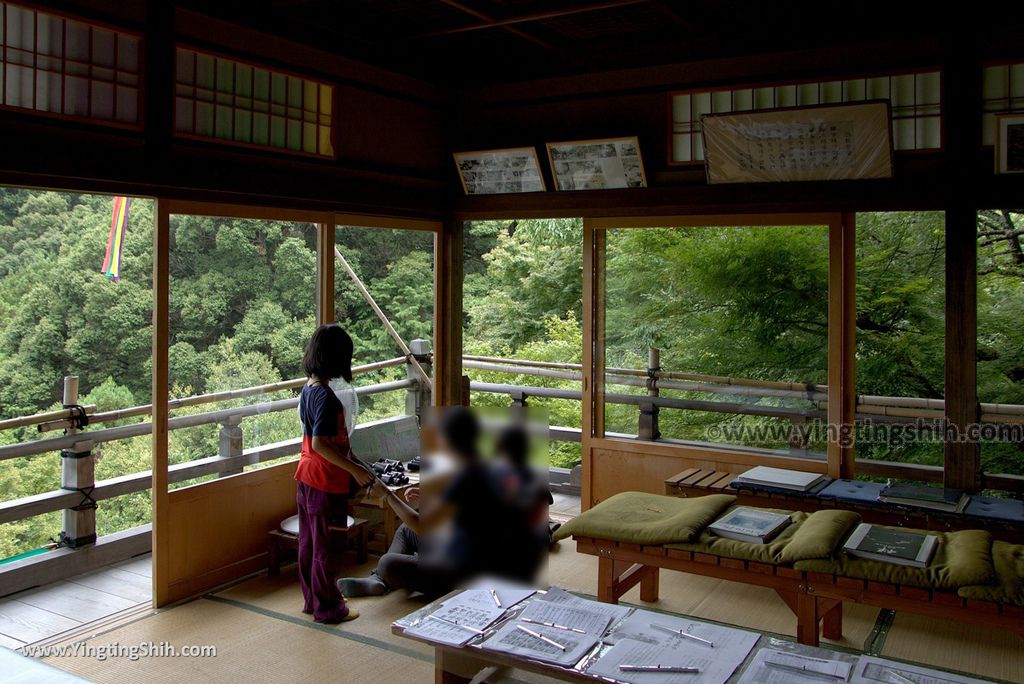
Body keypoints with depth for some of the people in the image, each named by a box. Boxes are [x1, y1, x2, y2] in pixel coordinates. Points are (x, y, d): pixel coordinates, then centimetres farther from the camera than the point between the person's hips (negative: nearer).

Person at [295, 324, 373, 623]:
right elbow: (319, 444, -27)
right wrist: (354, 470, -23)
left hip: (307, 476, 9)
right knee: (324, 545, 3)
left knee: (309, 540, 17)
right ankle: (327, 608, 15)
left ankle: (312, 599, 31)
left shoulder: (308, 388, 6)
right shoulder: (326, 396, -23)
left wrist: (347, 461, 24)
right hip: (325, 481, -9)